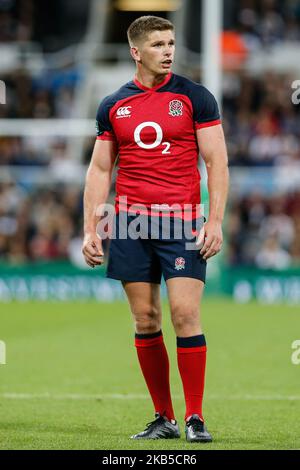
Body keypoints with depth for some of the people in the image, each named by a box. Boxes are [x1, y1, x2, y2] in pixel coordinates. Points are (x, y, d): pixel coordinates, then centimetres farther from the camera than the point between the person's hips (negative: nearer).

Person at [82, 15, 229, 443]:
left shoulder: (194, 97, 2)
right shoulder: (113, 106, 10)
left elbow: (217, 162, 0)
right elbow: (100, 170, 14)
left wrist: (215, 221, -9)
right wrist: (90, 230, 6)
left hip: (182, 222, -3)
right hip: (131, 223, 3)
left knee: (185, 314, -11)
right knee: (145, 321, 3)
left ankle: (195, 418, -5)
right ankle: (164, 419, 11)